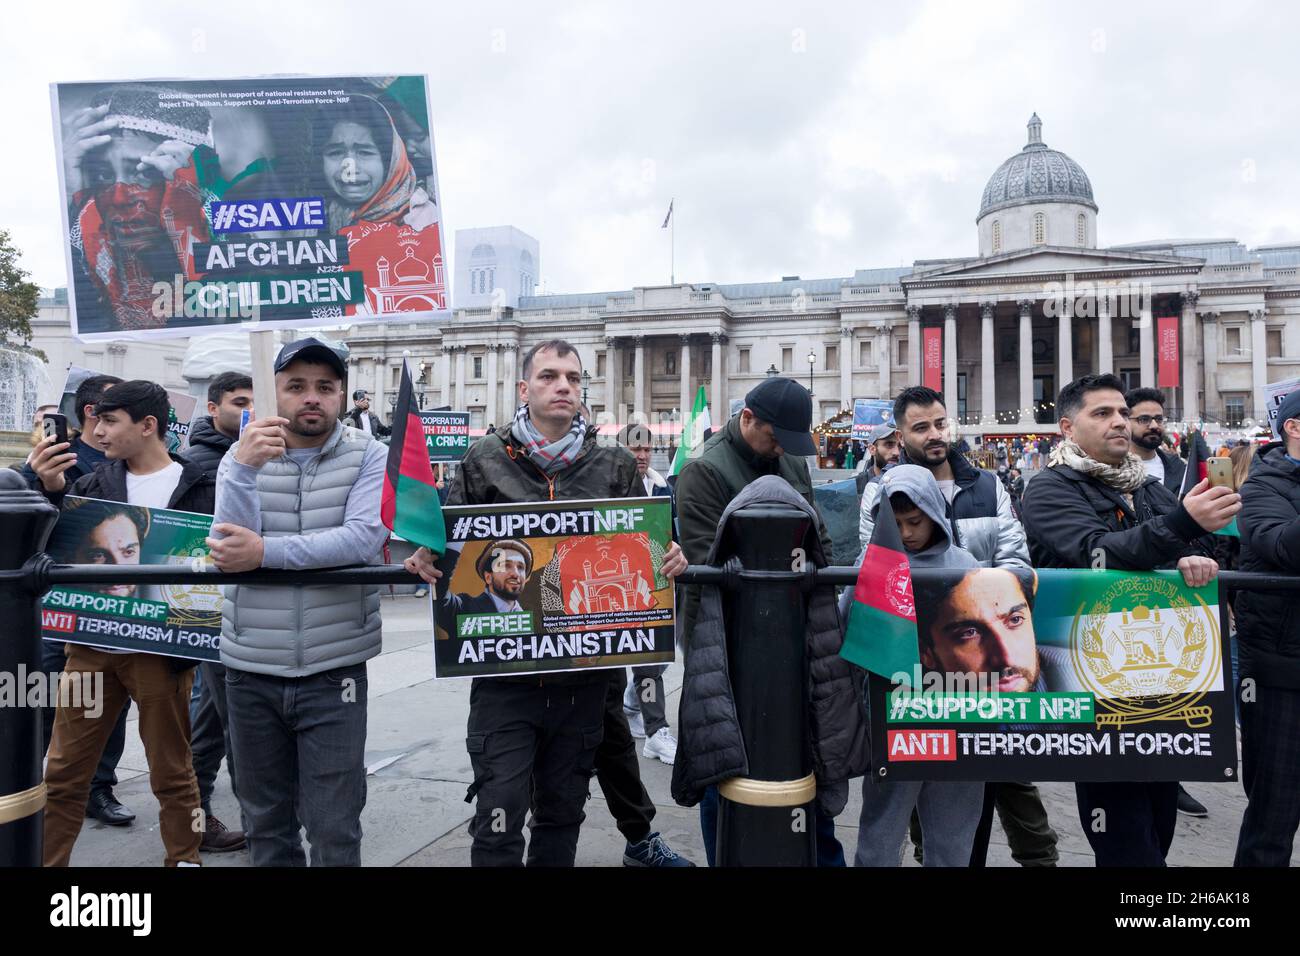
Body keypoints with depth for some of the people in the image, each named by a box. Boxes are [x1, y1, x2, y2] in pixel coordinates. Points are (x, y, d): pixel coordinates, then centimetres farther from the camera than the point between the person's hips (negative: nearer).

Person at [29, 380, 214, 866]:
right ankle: (47, 859, 28)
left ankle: (185, 859, 28)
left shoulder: (196, 487, -6)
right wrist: (51, 491, -15)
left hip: (159, 652, -3)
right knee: (62, 774, 12)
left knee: (172, 775, 11)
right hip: (90, 648, 4)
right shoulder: (95, 481, 7)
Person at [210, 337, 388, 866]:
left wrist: (266, 551, -20)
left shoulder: (369, 456, -4)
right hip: (250, 673, 3)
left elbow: (363, 540, -19)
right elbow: (226, 553, -11)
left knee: (335, 833, 3)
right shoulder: (243, 455, 2)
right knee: (265, 825, 18)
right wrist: (243, 469, -25)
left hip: (333, 672, -2)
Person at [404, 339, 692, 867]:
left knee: (562, 811, 18)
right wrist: (425, 559, -14)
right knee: (500, 813, -1)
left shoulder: (615, 466, 5)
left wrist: (669, 560, -11)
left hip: (584, 669, 2)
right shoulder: (484, 461, 0)